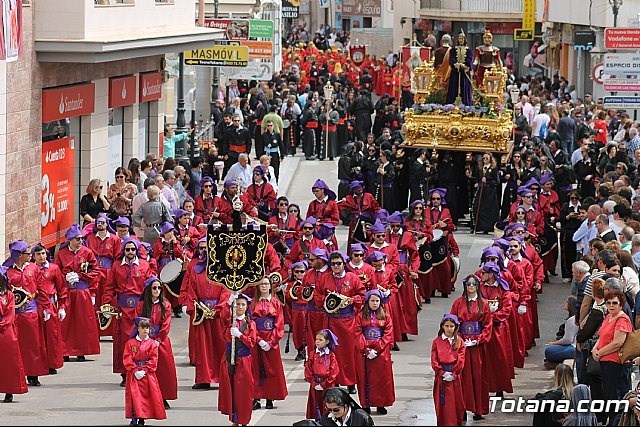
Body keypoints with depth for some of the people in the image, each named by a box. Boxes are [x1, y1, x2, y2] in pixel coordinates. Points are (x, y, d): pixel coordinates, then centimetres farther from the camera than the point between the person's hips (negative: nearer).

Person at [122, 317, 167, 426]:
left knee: (145, 395, 0)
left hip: (147, 374, 0)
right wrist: (135, 370, -14)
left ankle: (142, 420, 6)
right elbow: (127, 359, -3)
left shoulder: (152, 343, 2)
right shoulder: (130, 343, 2)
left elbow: (153, 359, -3)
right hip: (133, 374, 0)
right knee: (134, 395, -5)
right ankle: (134, 419, -3)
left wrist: (145, 370, -14)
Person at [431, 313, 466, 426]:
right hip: (441, 376, 0)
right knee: (443, 403, 0)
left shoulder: (459, 342, 2)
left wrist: (453, 374, -12)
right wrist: (443, 373, -10)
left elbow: (461, 361, -3)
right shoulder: (437, 342, 2)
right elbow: (434, 361, -2)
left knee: (456, 403, 3)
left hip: (455, 377, 0)